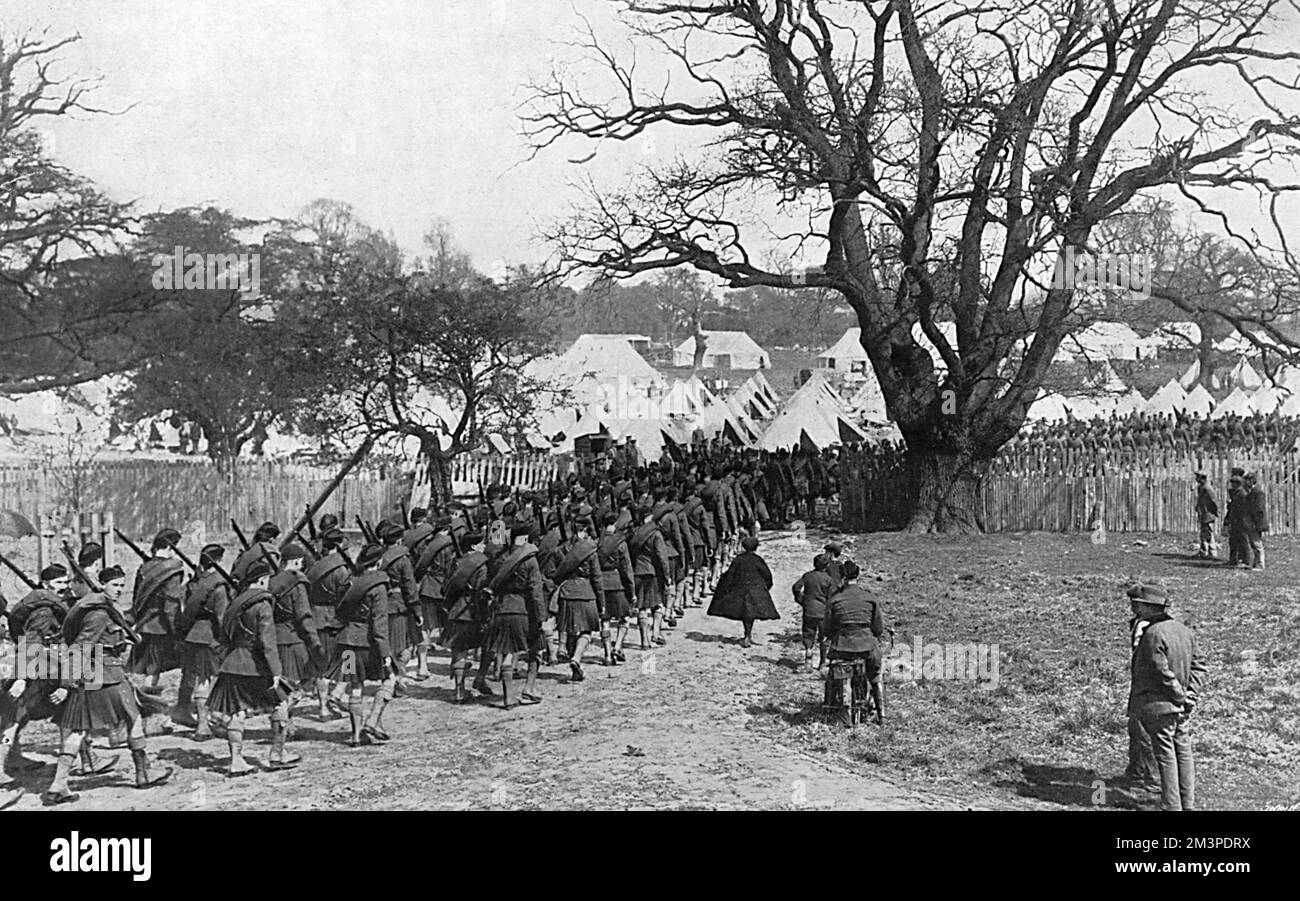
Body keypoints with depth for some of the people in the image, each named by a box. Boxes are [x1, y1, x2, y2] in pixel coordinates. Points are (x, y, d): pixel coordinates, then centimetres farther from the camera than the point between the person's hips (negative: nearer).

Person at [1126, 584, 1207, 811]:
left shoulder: (1153, 634, -19)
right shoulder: (1184, 630, 8)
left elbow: (1163, 673, -21)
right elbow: (1199, 664, 11)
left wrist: (1182, 696, -10)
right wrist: (1191, 692, 4)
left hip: (1159, 706, -8)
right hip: (1182, 708, 8)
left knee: (1166, 757, -1)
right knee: (1184, 754, 14)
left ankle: (1172, 806, 4)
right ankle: (1188, 804, 22)